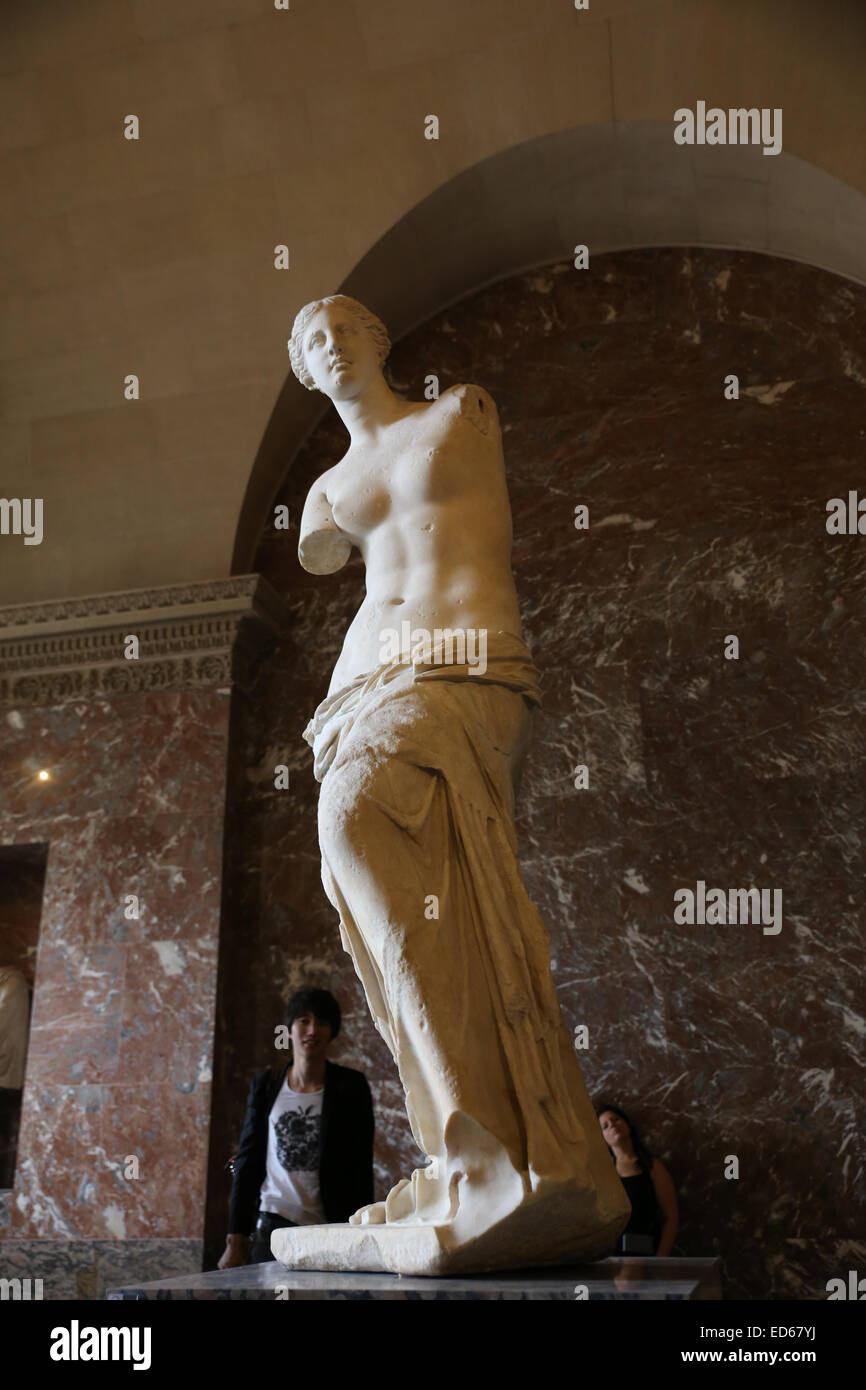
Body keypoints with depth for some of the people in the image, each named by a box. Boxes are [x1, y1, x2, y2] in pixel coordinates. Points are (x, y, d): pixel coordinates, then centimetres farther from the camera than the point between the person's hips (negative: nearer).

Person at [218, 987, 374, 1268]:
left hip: (329, 1229, -1)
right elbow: (247, 1159, 8)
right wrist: (236, 1239, 5)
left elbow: (361, 1168, 1)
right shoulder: (265, 1084, 6)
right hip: (273, 1224, 2)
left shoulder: (350, 1086, 1)